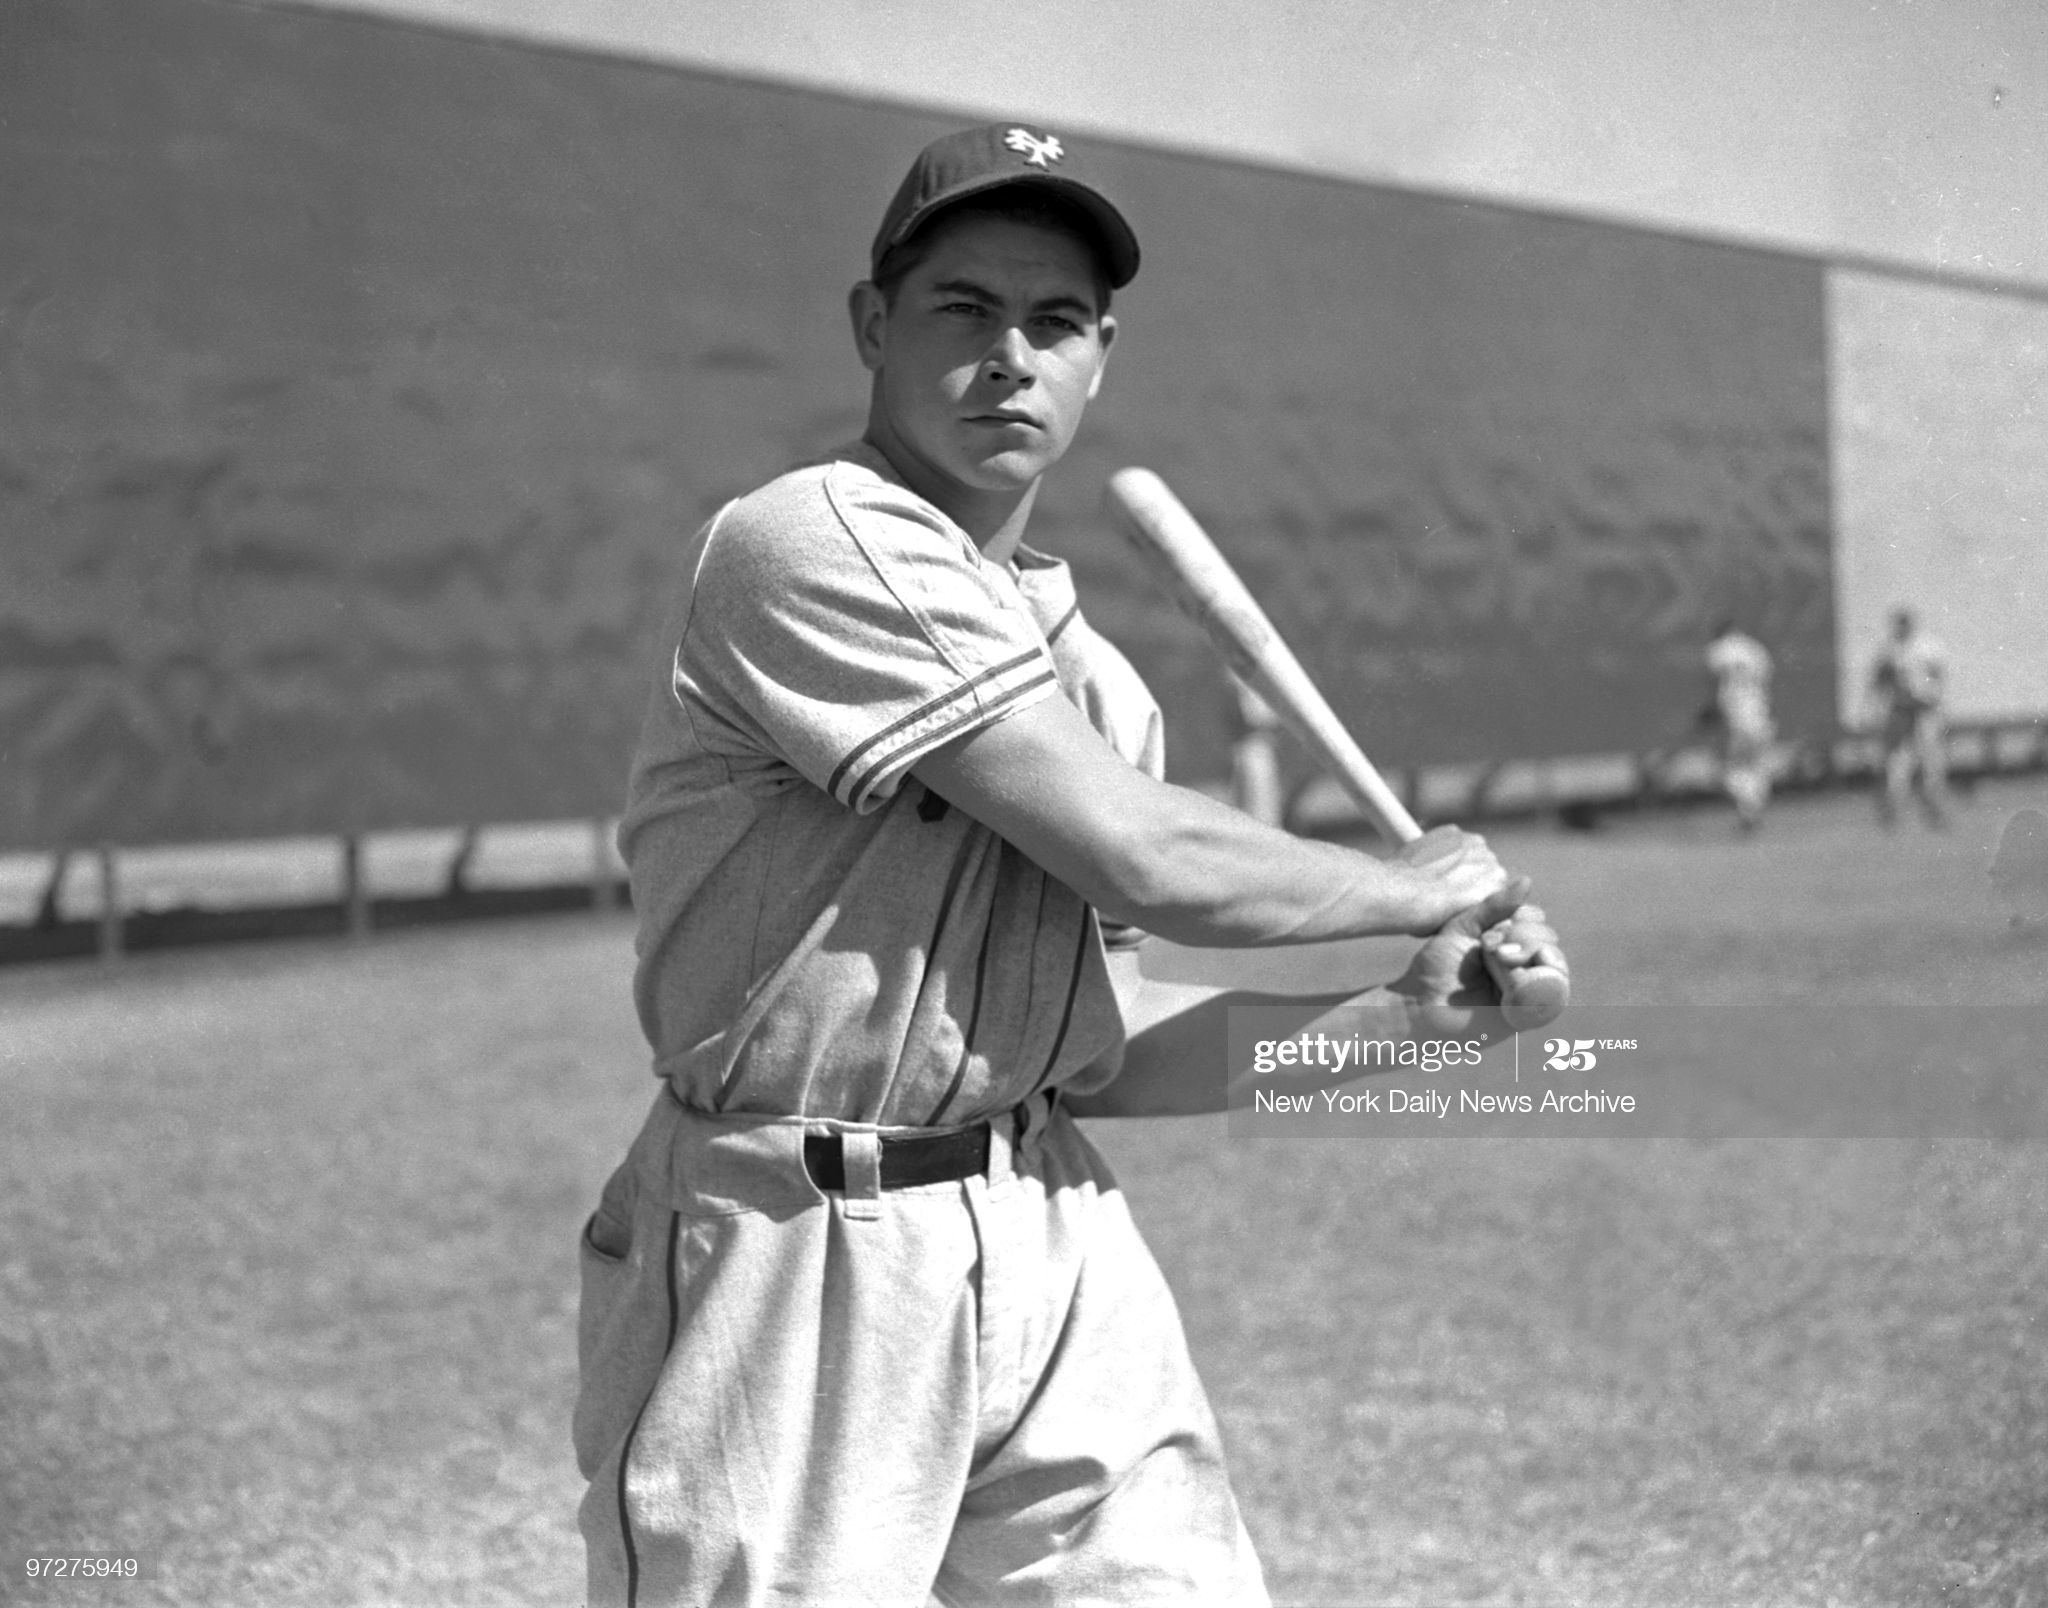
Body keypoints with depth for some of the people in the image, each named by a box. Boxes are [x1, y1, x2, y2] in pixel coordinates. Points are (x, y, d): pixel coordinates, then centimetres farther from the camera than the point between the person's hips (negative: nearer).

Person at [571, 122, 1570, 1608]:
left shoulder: (1092, 671, 14)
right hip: (803, 1266, -7)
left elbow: (1090, 1048, 14)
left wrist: (1397, 1016, 4)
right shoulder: (809, 545, -13)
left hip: (1060, 1248, 7)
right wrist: (1410, 888, -2)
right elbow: (1140, 859, -18)